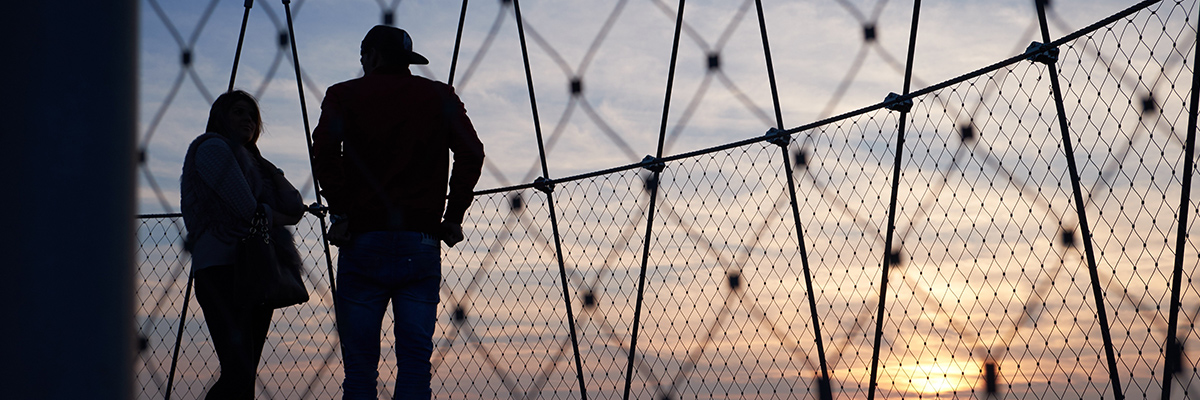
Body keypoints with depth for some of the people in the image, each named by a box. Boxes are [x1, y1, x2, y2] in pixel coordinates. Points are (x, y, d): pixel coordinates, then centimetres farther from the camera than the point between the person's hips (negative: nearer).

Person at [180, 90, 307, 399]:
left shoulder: (251, 161, 29)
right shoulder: (212, 147, 3)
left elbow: (294, 208, 18)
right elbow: (247, 210, -10)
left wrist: (269, 168, 11)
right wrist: (277, 217, 9)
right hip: (224, 267, -9)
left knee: (245, 374, 2)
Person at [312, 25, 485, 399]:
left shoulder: (344, 95, 7)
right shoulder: (440, 96, 13)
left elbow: (324, 149, -11)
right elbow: (471, 152, -1)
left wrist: (340, 209, -4)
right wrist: (453, 216, 3)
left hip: (363, 241, -1)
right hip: (421, 244, 2)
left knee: (360, 361, 0)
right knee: (415, 358, 1)